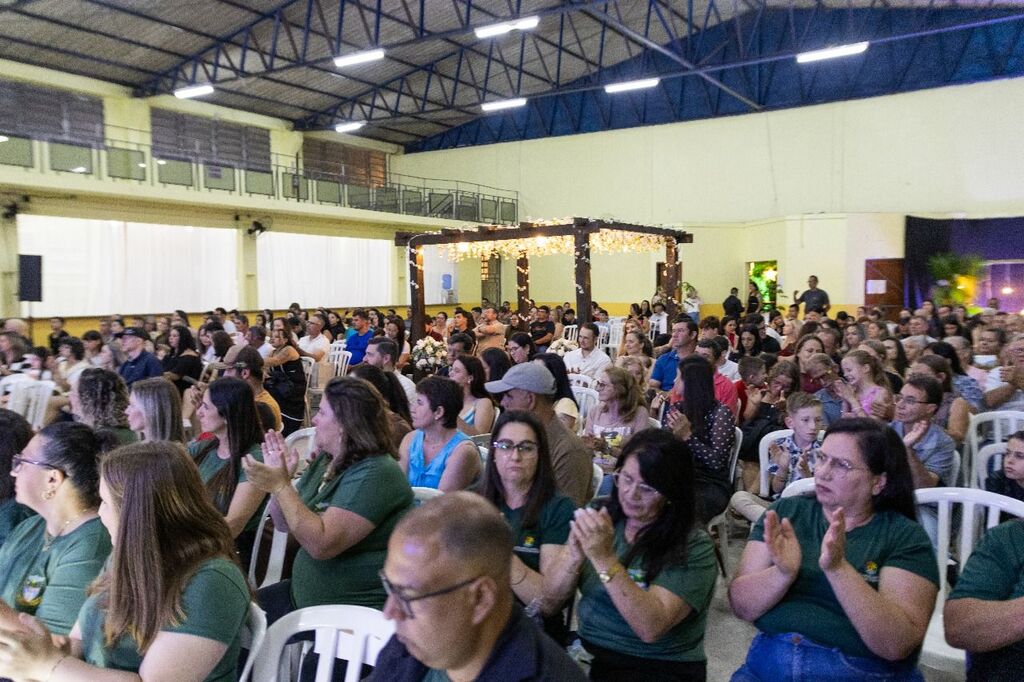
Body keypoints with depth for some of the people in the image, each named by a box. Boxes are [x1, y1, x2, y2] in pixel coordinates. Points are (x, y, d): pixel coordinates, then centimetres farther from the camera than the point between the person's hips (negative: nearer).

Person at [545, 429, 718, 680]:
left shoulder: (693, 546, -13)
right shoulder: (600, 516, -1)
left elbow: (651, 627, -23)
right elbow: (554, 594, -3)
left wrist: (604, 559, -30)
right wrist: (576, 555, -22)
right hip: (586, 652, 4)